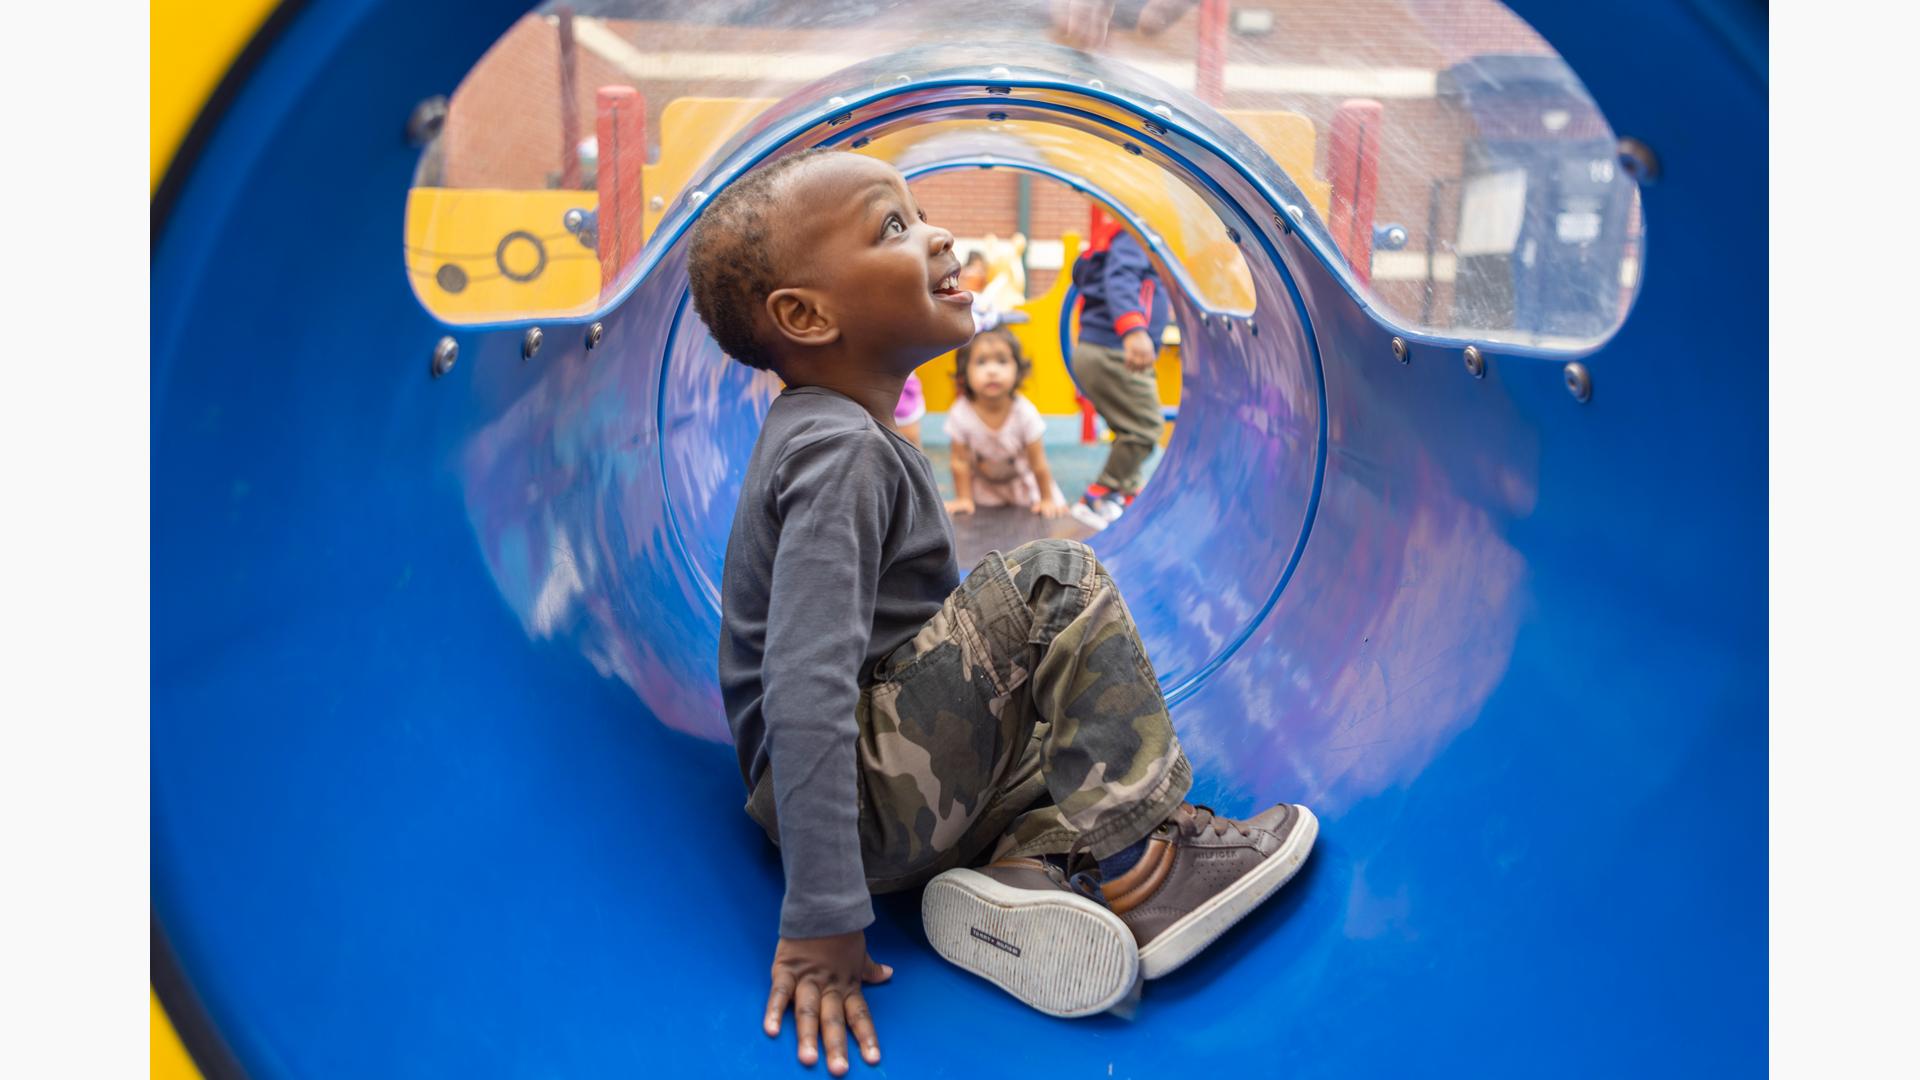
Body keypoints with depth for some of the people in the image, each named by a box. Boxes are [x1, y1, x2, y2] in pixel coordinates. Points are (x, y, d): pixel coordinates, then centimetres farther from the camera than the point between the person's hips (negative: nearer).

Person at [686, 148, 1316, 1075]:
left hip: (900, 804, 10)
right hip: (860, 811, -10)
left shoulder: (825, 432, 13)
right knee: (1056, 581, -16)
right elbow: (803, 694, -27)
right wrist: (821, 921, -29)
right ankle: (1127, 860, -10)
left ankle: (1031, 861, -10)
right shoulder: (841, 452, -18)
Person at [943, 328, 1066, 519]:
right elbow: (961, 462, -16)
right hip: (983, 487, 0)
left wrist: (1047, 500, -11)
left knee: (1057, 512, -6)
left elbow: (1038, 464, -19)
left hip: (1023, 483, 0)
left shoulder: (1025, 412, -30)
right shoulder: (960, 414, -31)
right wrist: (964, 500, -9)